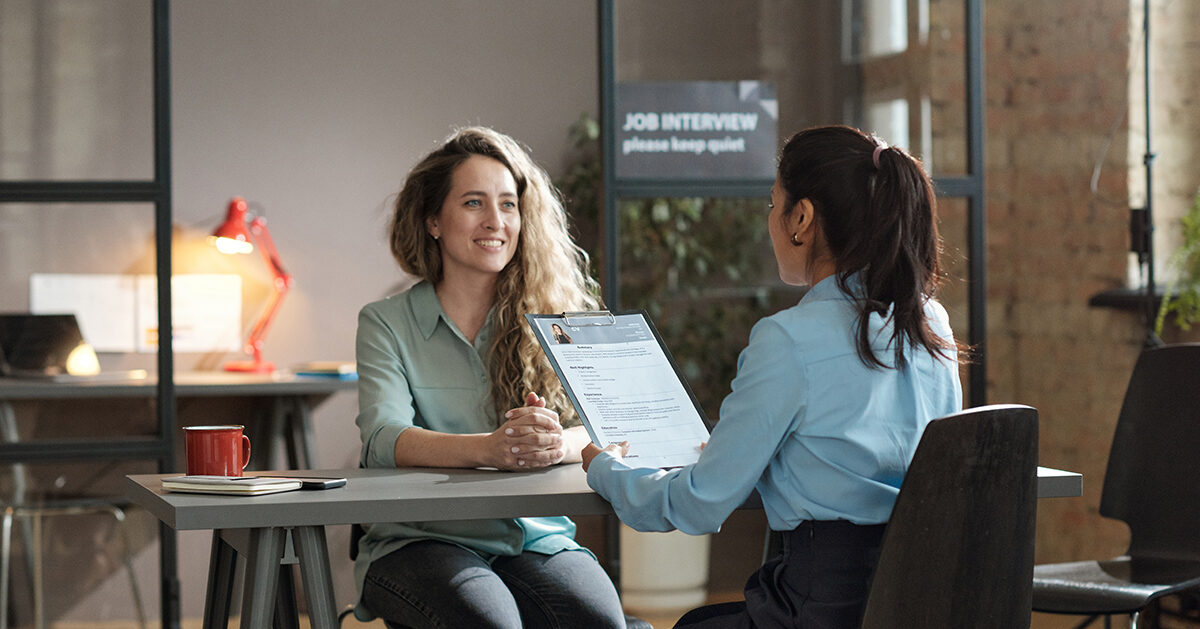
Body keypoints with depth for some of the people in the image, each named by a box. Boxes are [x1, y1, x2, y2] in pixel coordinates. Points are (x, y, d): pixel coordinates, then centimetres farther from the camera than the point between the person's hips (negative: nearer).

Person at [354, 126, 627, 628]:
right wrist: (488, 449, -31)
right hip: (421, 540, -2)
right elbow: (383, 438, -11)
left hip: (535, 538, 2)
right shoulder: (386, 324, 5)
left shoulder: (549, 320, 11)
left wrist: (558, 444, -28)